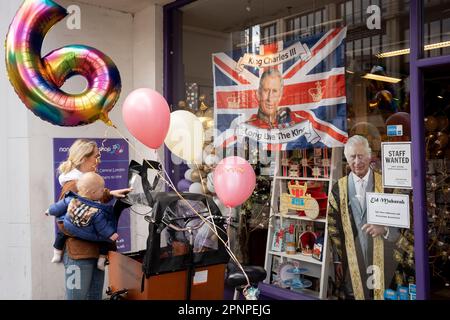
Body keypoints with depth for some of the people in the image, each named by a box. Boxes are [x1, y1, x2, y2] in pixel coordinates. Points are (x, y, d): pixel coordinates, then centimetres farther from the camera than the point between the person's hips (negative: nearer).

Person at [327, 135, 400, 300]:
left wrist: (384, 229, -17)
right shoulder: (338, 188, 3)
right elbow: (333, 226, 4)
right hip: (351, 260, 1)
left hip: (382, 258, 0)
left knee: (383, 294, 7)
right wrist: (337, 260, 1)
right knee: (352, 292, 7)